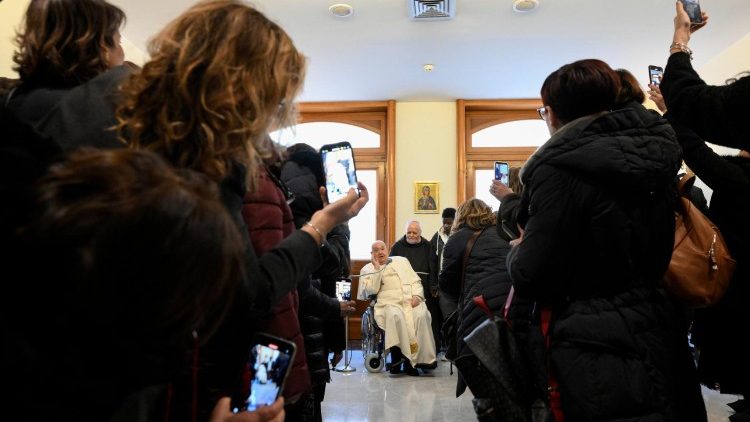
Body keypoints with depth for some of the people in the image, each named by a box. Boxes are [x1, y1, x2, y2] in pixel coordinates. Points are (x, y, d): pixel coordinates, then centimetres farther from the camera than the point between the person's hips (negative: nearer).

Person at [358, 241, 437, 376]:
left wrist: (417, 295, -2)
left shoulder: (402, 260, 24)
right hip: (389, 303, -2)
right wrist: (377, 269, -3)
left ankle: (420, 357, -25)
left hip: (411, 301, 3)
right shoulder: (367, 270, 15)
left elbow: (416, 281, 17)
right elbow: (371, 290, -1)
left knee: (421, 315, -30)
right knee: (395, 316, -37)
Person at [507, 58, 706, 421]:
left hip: (601, 354, -7)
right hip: (665, 336, 7)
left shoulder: (561, 167, -20)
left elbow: (531, 278, -20)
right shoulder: (656, 152, 3)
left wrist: (516, 252, 2)